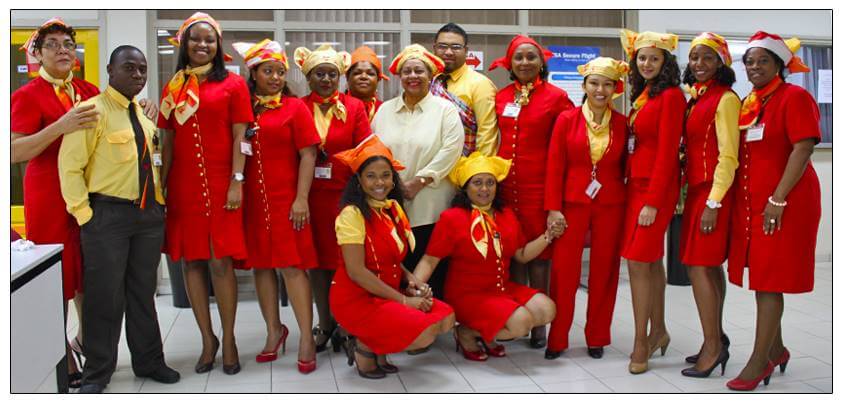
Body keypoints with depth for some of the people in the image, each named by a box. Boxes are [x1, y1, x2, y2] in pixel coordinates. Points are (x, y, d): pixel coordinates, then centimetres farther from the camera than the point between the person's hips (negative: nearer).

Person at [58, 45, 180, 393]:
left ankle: (148, 362, 26)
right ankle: (97, 373, 14)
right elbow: (69, 166, -12)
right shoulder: (92, 111, -8)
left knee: (143, 292, 15)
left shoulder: (145, 115, 14)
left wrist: (160, 204, 12)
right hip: (107, 214, -6)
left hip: (149, 214, 6)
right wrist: (84, 215, -15)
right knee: (105, 296, 0)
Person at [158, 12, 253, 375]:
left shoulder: (233, 84, 4)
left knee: (220, 262, -4)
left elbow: (239, 137, -1)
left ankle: (228, 339, 8)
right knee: (192, 261, 5)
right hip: (183, 186, 3)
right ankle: (207, 338, 15)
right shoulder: (173, 87, 12)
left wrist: (237, 182, -10)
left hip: (220, 185, -3)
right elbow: (167, 142, 12)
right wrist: (160, 186, 7)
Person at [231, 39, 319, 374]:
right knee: (261, 264, 8)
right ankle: (274, 330, 22)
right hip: (252, 199, 4)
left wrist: (301, 199, -11)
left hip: (286, 199, -3)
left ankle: (306, 339, -1)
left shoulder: (295, 107, 2)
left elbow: (308, 155, -3)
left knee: (292, 265, -6)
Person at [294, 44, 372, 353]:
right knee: (317, 258, 8)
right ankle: (325, 324, 19)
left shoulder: (354, 107, 2)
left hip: (345, 193, -1)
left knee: (345, 258, 0)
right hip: (311, 195, 1)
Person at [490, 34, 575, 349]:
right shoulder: (501, 97, 11)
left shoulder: (556, 97, -1)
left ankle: (538, 324, 9)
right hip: (505, 181, 4)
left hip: (539, 183, -3)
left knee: (538, 251, 1)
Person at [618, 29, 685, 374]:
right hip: (636, 184, 8)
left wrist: (653, 201, -17)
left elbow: (667, 151, -15)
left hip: (655, 188, -8)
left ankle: (641, 344, -1)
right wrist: (631, 188, 6)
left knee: (639, 262, -9)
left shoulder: (670, 96, -10)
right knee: (651, 261, 14)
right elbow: (636, 144, 12)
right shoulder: (642, 95, 14)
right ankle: (658, 331, 25)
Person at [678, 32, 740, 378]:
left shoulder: (725, 99, -11)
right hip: (696, 188, 8)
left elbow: (728, 156, -15)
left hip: (713, 191, -8)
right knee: (710, 266, 12)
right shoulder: (696, 97, 13)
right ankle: (716, 338, 21)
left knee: (698, 265, -9)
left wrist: (713, 203, -18)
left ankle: (713, 346, -2)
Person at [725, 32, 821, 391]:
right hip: (750, 203, 7)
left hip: (783, 203, -7)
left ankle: (759, 360, 3)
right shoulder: (747, 104, 13)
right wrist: (739, 199, 8)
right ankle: (775, 349, 28)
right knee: (762, 278, 13)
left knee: (770, 282, -4)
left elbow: (803, 149, -16)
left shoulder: (794, 97, -8)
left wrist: (778, 200, -21)